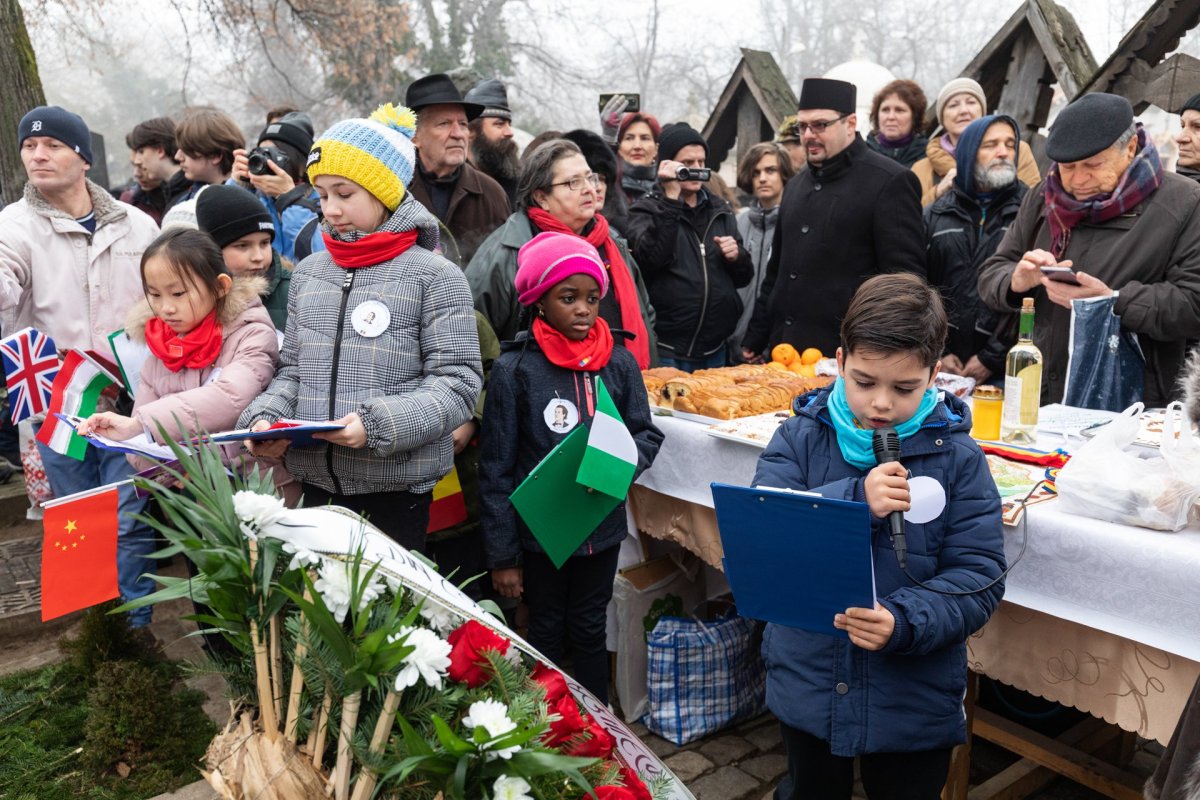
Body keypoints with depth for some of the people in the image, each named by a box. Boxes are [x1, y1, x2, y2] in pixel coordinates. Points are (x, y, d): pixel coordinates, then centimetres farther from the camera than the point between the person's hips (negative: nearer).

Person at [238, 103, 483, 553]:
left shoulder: (434, 276, -5)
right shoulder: (309, 273, 11)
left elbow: (458, 383, -11)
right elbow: (292, 369, 15)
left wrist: (378, 424, -22)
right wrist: (266, 416, -5)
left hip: (396, 484, -4)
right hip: (315, 480, 5)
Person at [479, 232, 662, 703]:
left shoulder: (619, 363, -5)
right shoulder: (515, 369, -13)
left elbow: (646, 434, 4)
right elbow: (496, 470, -9)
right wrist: (502, 554, -9)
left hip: (602, 528, 2)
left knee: (590, 631, 20)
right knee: (545, 633, 17)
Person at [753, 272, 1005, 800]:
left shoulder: (957, 458, -10)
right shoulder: (799, 439, -8)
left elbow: (978, 578, -13)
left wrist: (902, 622, -31)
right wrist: (854, 502, -32)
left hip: (914, 704, -1)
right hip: (805, 690, 2)